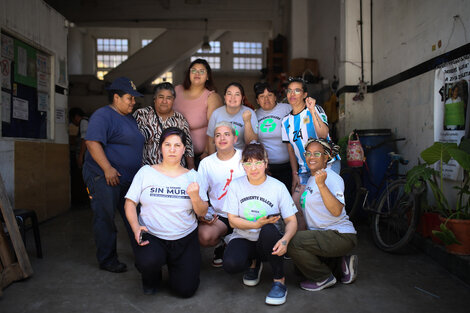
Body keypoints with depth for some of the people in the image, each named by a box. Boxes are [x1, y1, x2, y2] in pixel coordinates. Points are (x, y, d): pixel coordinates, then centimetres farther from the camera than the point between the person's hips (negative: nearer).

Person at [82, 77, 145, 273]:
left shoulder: (129, 118, 19)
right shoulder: (103, 115, -9)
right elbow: (92, 142, -21)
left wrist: (141, 173, 23)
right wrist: (107, 168, -26)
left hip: (128, 178, 9)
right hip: (104, 178, -9)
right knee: (105, 220, 1)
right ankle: (107, 260, 13)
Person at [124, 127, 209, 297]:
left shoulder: (192, 176, 5)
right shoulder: (146, 172, 2)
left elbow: (202, 213, 4)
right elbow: (130, 203, 1)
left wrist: (195, 196, -16)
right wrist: (136, 227, -15)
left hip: (185, 238, 2)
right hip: (151, 236, -1)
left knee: (186, 290, -9)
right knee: (149, 262, -34)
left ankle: (173, 264, 26)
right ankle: (151, 277, 7)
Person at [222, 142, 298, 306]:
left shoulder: (278, 187, -6)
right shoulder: (236, 185, -3)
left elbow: (291, 221, -9)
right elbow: (233, 220, -4)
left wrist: (285, 239, -30)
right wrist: (256, 225, -20)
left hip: (268, 242, -1)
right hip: (243, 238, 1)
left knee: (269, 230, -37)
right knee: (230, 264, -30)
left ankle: (279, 280, -14)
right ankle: (253, 263, 9)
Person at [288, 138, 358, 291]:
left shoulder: (332, 178, -14)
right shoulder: (311, 179, 13)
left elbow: (336, 211, -30)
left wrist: (321, 184, -37)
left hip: (340, 236, -10)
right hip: (322, 235, 10)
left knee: (293, 241, -26)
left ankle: (324, 278, -6)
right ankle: (341, 262, 16)